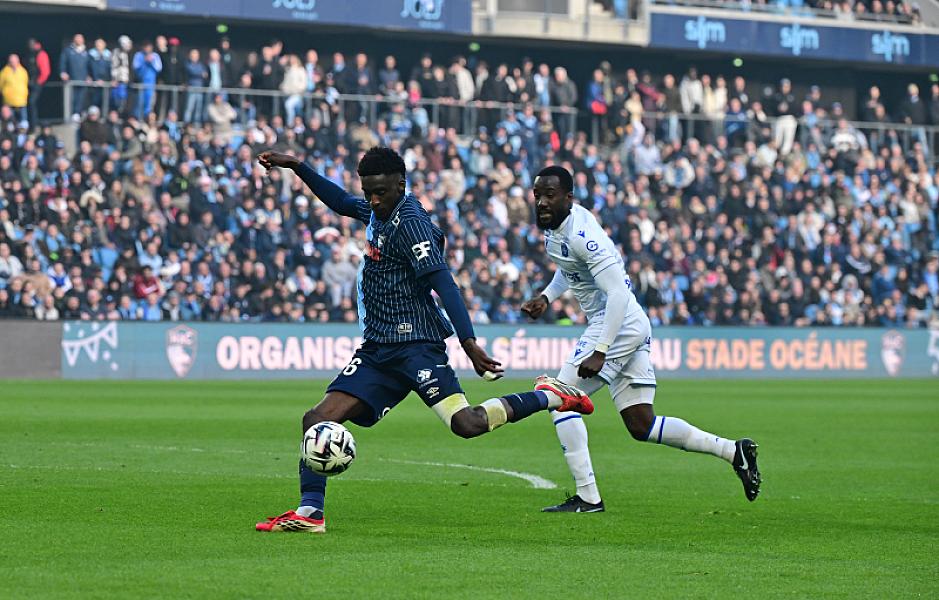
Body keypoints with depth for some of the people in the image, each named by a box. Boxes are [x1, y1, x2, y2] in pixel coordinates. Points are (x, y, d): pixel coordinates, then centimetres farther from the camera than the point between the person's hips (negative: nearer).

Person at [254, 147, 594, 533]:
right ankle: (309, 513, -2)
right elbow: (341, 202, 34)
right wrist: (297, 168, 29)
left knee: (467, 424, -20)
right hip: (377, 349, 9)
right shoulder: (379, 212, 13)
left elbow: (443, 283, -21)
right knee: (318, 420, -4)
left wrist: (468, 342, -29)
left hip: (414, 344, -9)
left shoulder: (410, 223, -14)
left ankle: (549, 396, 0)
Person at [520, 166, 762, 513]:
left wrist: (600, 352, -31)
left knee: (561, 402, -8)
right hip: (634, 327, 10)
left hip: (619, 324, -10)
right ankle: (733, 451, 12)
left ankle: (587, 498, -7)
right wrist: (546, 297, 14)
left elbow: (618, 293, -27)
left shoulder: (580, 235, -22)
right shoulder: (553, 226, 8)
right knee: (642, 427, 10)